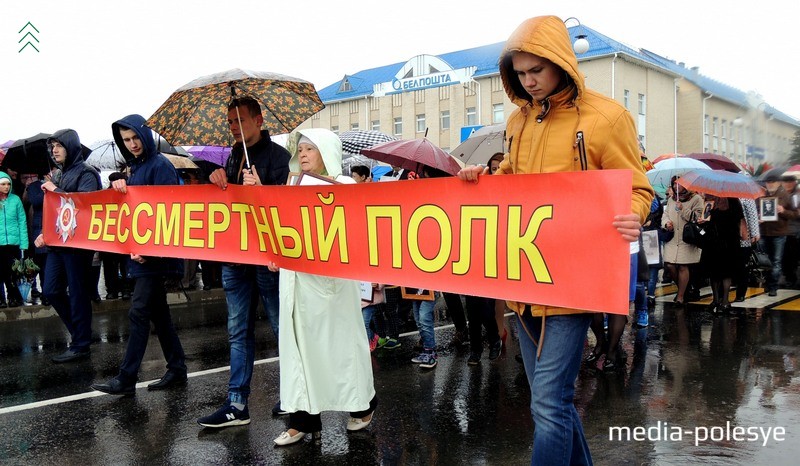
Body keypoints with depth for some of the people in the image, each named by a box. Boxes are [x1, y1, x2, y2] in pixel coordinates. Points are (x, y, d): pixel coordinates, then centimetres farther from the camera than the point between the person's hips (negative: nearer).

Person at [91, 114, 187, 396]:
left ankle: (126, 379, -1)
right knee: (158, 312, 12)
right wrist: (120, 188, 1)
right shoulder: (135, 167, 18)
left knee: (139, 312, -7)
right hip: (141, 251, 10)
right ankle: (176, 370, 21)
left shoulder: (159, 165, -10)